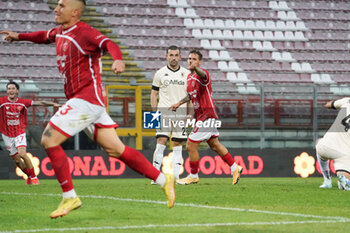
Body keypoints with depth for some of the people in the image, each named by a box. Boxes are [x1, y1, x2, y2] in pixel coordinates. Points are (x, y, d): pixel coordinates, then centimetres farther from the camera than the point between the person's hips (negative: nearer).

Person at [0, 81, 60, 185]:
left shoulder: (23, 102, -6)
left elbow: (40, 103, -7)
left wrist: (53, 104, -17)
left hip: (20, 133, -1)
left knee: (22, 154, -22)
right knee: (16, 160, 6)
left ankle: (34, 177, -5)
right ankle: (29, 176, 30)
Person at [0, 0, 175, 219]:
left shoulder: (83, 32, -13)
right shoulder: (60, 32, 15)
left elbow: (109, 44, -30)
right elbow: (46, 36, 39)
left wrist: (118, 59, -49)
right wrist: (19, 36, 40)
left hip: (87, 98, -9)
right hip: (80, 100, 9)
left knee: (49, 139, -12)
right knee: (115, 149, 8)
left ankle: (70, 197, -5)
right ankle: (164, 180, 12)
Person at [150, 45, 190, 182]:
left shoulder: (187, 74, 8)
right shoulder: (160, 73, 5)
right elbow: (154, 94, 9)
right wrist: (155, 112, 0)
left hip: (181, 114, 2)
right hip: (164, 113, -2)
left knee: (177, 145, 2)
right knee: (161, 143, -11)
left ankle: (175, 176, 4)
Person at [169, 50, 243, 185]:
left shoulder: (202, 74, -16)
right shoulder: (189, 77, 12)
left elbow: (202, 75, -43)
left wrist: (196, 68, -65)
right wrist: (179, 103, 15)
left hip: (207, 115, -9)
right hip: (200, 116, 9)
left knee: (191, 146, -6)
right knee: (214, 145, 16)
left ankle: (193, 176, 9)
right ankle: (235, 168, 27)